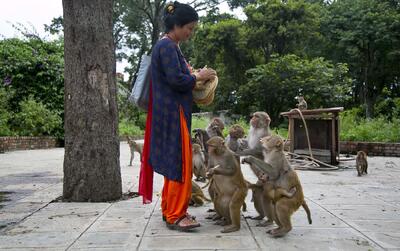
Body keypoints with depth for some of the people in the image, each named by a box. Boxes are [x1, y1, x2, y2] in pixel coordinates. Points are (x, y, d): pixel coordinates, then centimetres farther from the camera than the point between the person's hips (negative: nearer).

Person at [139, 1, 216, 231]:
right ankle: (175, 216, 0)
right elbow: (176, 80, -21)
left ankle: (170, 209, 23)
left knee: (172, 162, 14)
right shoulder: (167, 46, -14)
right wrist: (199, 76, -8)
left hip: (171, 113, 10)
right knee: (180, 163, -7)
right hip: (172, 114, -10)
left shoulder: (170, 46, 17)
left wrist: (194, 75, 7)